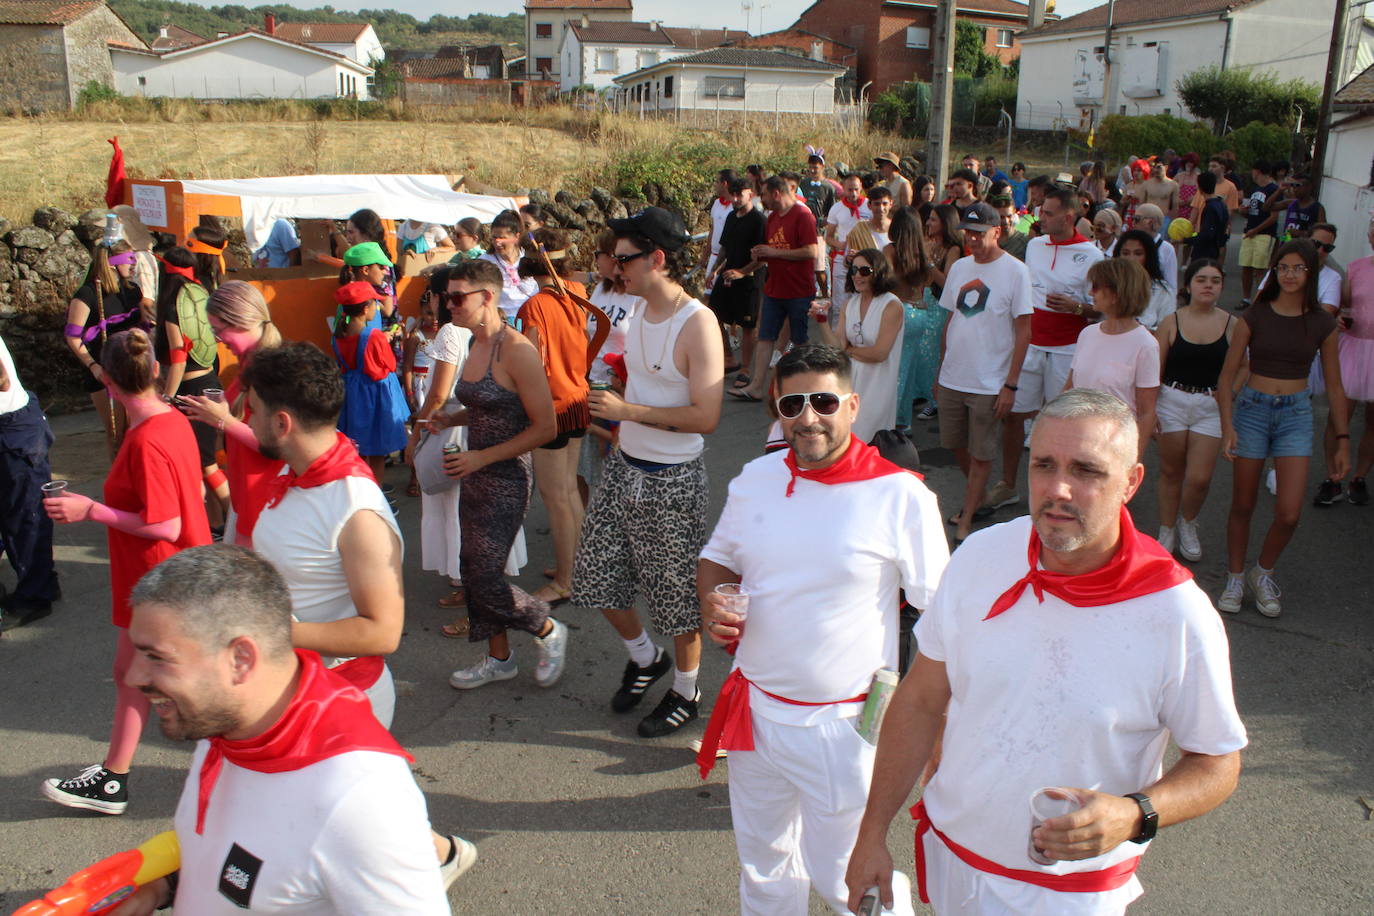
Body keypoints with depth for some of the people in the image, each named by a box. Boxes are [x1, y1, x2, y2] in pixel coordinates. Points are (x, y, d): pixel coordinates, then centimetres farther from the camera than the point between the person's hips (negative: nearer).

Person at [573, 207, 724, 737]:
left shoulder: (697, 324, -20)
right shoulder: (640, 314, 6)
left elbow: (706, 417, -24)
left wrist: (628, 411, -24)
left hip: (672, 479, -8)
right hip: (624, 468, 8)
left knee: (678, 594, 7)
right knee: (596, 574, 14)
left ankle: (685, 692, 28)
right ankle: (645, 657, 38)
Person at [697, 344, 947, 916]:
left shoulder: (900, 496, -14)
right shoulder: (756, 478, 0)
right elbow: (717, 559, 15)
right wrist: (712, 604, -8)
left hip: (843, 725, -5)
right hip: (754, 711, 5)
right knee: (762, 864, 23)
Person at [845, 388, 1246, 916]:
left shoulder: (1178, 615, -21)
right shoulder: (981, 557, -12)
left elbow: (1217, 764, -8)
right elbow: (921, 700, -2)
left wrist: (1135, 816, -28)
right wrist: (873, 833, 0)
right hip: (950, 855, 3)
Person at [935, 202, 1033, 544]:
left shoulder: (1015, 271, -9)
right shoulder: (959, 267, 8)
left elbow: (1024, 331, -10)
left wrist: (1011, 384, -13)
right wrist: (940, 371, 15)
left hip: (989, 383, -6)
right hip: (952, 379, 6)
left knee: (980, 454, 3)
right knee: (956, 444, 16)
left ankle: (966, 521, 15)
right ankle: (979, 496, 38)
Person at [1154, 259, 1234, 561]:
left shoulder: (1231, 325, 0)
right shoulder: (1172, 322, -3)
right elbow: (1155, 370, -1)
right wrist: (1149, 410, -6)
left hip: (1210, 407, 1)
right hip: (1172, 401, 0)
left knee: (1200, 478, -3)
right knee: (1171, 471, 9)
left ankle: (1188, 525, 27)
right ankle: (1167, 531, 27)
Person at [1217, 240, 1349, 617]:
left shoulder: (1321, 323, 1)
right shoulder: (1255, 316, -4)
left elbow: (1334, 386, 7)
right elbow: (1227, 376, -2)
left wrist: (1342, 441, 5)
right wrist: (1227, 426, -13)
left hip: (1296, 415, 1)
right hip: (1252, 409, -1)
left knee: (1289, 514, -6)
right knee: (1243, 506, 7)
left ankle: (1263, 574, 20)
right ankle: (1235, 578, 25)